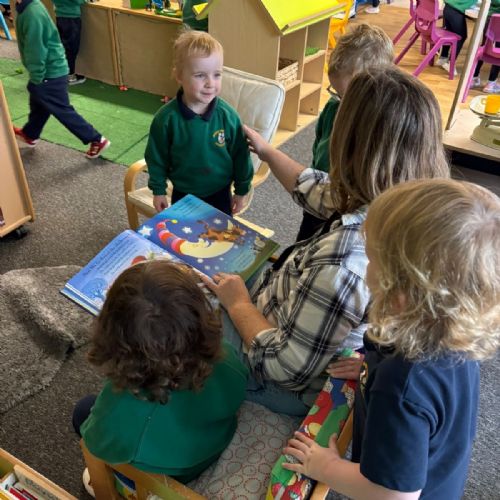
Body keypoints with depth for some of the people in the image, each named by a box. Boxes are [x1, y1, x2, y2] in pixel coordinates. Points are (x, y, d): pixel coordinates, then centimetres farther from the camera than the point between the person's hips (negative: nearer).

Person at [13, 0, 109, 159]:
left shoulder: (32, 13, -27)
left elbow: (36, 50, -25)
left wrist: (36, 79, -18)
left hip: (50, 73, -9)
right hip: (51, 69, 9)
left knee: (63, 111, 1)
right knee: (37, 104, 25)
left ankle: (97, 140, 8)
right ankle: (29, 134, 46)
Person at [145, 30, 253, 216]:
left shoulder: (227, 115, -19)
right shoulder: (166, 117, -19)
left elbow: (240, 155, -7)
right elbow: (156, 157, -6)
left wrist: (242, 190, 0)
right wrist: (158, 190, 0)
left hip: (219, 193, 0)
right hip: (182, 194, 0)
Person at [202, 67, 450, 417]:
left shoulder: (347, 257, -43)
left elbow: (285, 369, -30)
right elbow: (318, 191, 4)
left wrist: (239, 304, -15)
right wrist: (266, 151, 16)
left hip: (301, 388, -7)